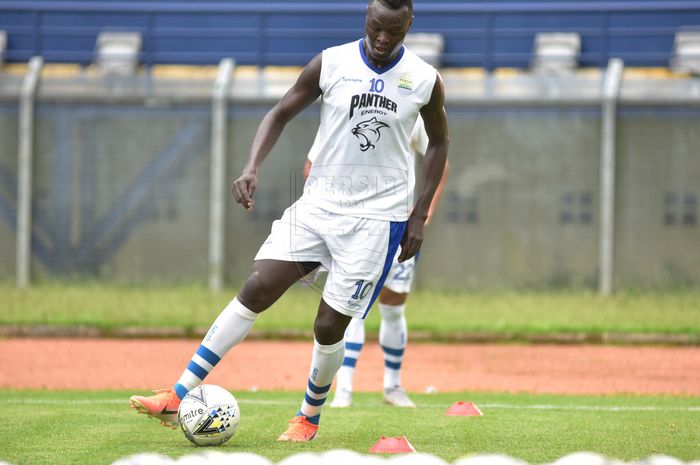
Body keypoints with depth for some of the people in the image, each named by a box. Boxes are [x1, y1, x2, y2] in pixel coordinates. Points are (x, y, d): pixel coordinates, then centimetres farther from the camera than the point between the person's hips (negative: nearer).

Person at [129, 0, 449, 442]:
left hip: (376, 217, -2)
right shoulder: (330, 64, -3)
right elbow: (281, 113, 5)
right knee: (255, 290, -10)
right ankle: (179, 397, -9)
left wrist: (419, 216, 4)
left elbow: (439, 142, 10)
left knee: (329, 326, -5)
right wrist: (252, 167, -11)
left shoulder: (425, 80, -4)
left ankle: (310, 418, 21)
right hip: (319, 203, 2)